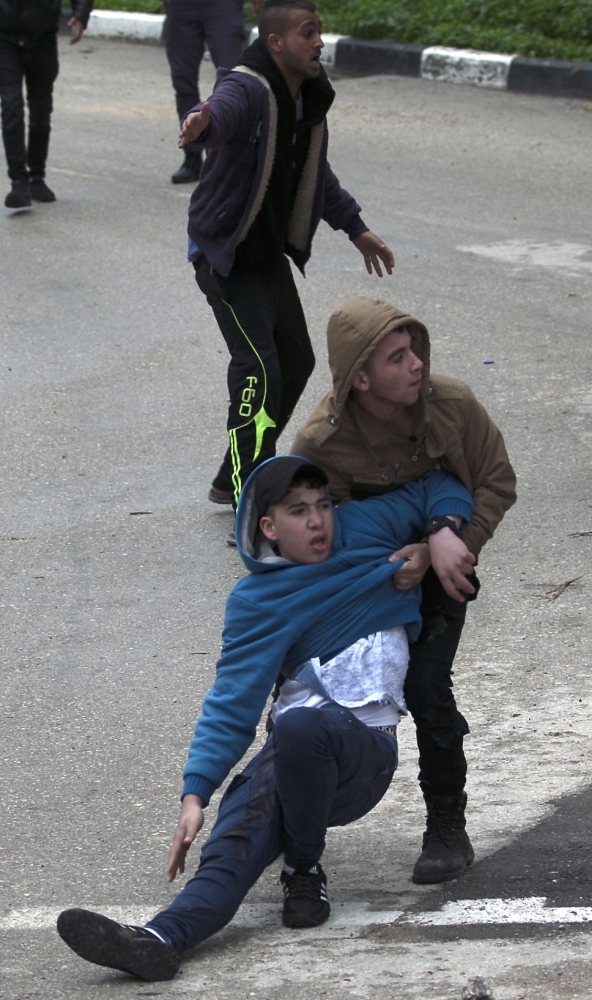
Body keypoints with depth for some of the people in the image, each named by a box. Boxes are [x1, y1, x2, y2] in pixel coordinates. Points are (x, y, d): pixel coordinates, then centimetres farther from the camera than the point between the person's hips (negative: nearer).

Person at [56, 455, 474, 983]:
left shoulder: (363, 528, 9)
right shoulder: (255, 603, 7)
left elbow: (438, 486, 22)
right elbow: (231, 706, 0)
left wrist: (443, 532, -1)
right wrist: (195, 794, -13)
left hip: (364, 749, -1)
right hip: (290, 755, 1)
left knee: (300, 725, -37)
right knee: (234, 846, -26)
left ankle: (305, 869, -16)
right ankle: (160, 938, -52)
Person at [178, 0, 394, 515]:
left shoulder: (310, 97, 4)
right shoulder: (247, 89, -24)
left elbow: (317, 171, 21)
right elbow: (222, 110, -49)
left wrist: (355, 228, 28)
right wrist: (202, 125, -73)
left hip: (270, 254, 9)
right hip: (225, 254, -9)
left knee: (295, 360, 18)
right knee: (259, 367, -19)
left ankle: (236, 480, 31)